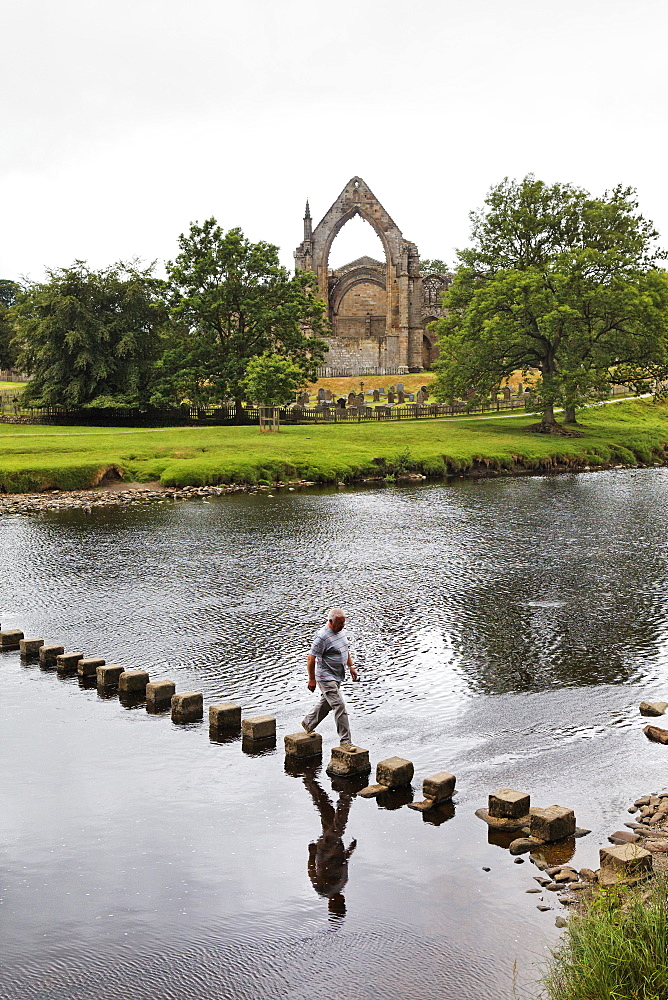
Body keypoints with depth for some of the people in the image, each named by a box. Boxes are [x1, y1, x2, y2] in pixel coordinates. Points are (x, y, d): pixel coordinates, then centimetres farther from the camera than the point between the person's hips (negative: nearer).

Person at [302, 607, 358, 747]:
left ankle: (308, 724, 42)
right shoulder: (322, 636, -23)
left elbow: (346, 650, 22)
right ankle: (345, 741, -5)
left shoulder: (341, 631, 5)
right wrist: (312, 679, -17)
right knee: (340, 707, -11)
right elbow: (311, 659, -20)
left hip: (338, 677, 9)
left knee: (326, 704, 22)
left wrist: (351, 666, 21)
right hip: (326, 678, -9)